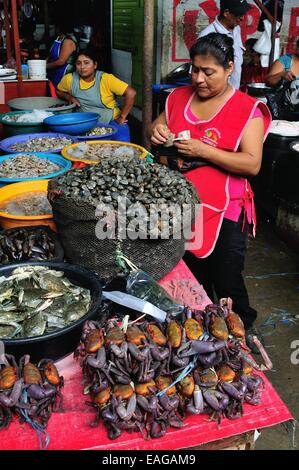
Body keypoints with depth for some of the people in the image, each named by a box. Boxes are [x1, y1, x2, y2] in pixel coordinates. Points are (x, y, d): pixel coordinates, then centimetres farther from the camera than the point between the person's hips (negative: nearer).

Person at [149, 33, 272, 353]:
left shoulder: (247, 109, -9)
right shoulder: (179, 97, 6)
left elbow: (252, 164, -17)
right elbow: (156, 128, 18)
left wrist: (203, 150, -24)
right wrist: (156, 130, -7)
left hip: (225, 211, -4)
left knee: (226, 281, 1)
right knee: (191, 277, 16)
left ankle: (244, 331, 29)